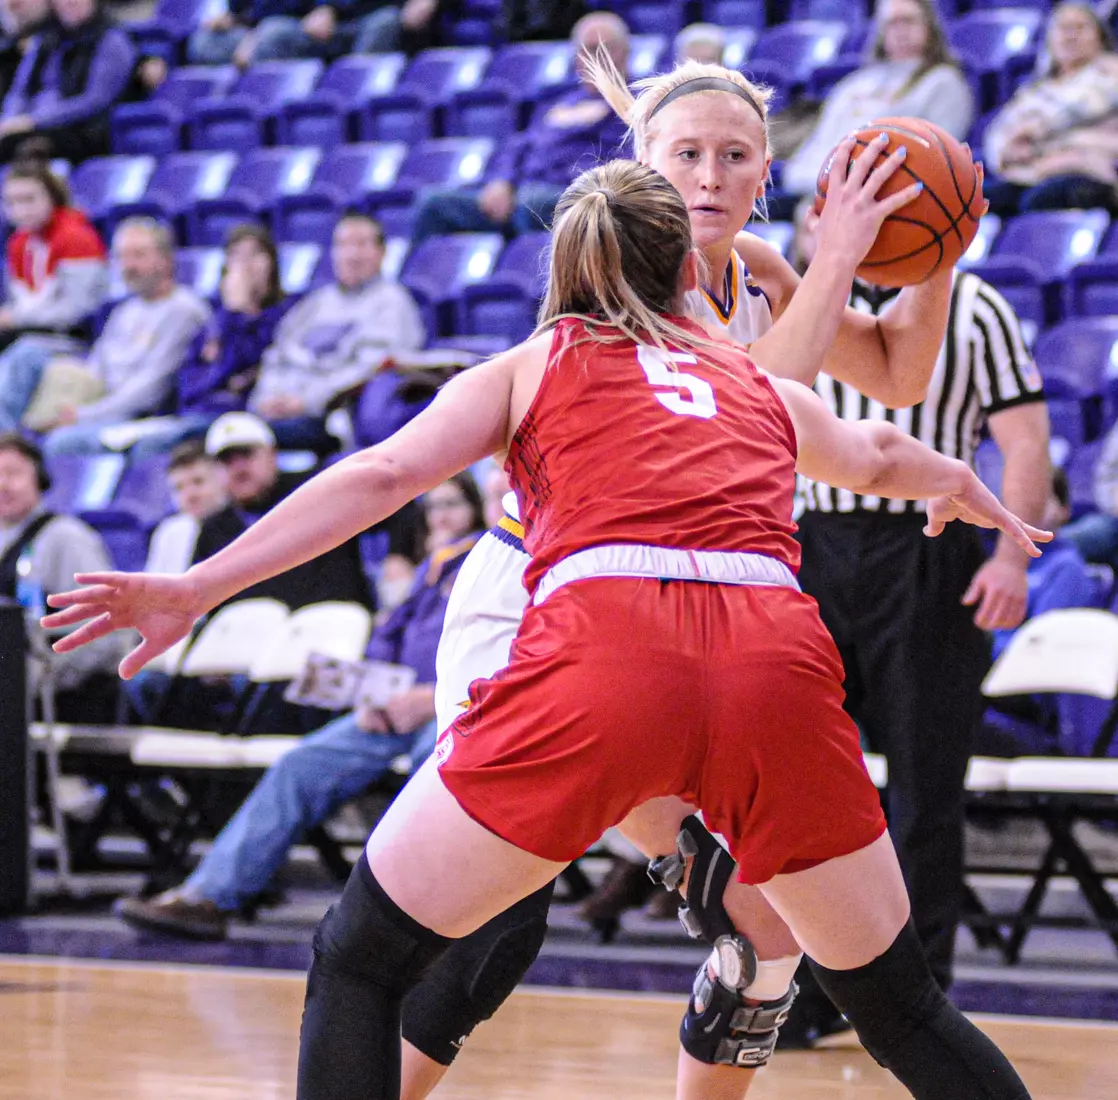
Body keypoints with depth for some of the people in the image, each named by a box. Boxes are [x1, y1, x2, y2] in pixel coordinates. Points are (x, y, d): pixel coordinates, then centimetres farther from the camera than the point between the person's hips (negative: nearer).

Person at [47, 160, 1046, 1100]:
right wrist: (963, 488, 75)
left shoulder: (533, 365, 23)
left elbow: (385, 474, 7)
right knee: (898, 1008, 19)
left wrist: (196, 589, 4)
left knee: (359, 963, 10)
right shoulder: (764, 388, 32)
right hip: (780, 656, 3)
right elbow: (879, 457, 53)